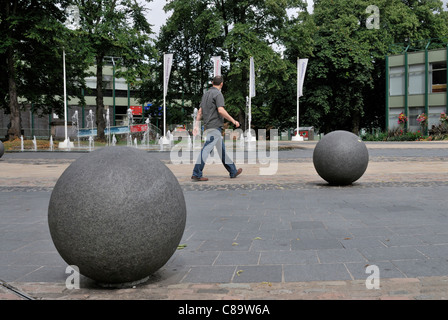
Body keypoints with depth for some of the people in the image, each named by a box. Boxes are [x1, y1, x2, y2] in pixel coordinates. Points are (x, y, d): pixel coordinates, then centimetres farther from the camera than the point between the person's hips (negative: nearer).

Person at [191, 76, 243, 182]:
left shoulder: (206, 94, 17)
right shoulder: (218, 94, -9)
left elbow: (200, 111, 15)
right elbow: (221, 111, -20)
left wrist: (196, 125, 15)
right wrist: (233, 121, -12)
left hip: (208, 125, 10)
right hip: (215, 126, -10)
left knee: (222, 149, 13)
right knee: (206, 149, -11)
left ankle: (233, 172, 21)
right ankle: (196, 174, -14)